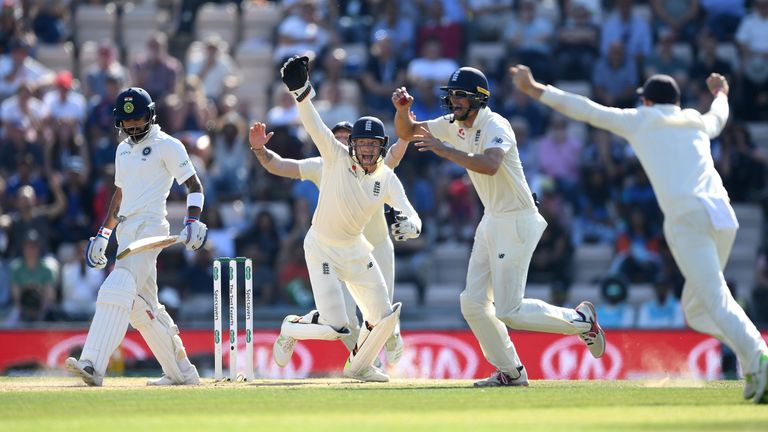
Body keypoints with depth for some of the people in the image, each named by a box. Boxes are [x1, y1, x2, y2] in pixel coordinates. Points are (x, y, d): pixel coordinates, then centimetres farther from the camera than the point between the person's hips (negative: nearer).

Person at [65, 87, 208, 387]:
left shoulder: (166, 145, -2)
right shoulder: (124, 149, 22)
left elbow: (194, 185, -7)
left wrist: (193, 221, -22)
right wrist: (102, 235, 24)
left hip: (149, 226, -9)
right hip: (126, 232, 9)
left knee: (118, 291, -23)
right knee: (141, 305, 9)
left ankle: (93, 365, -34)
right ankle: (181, 371, 16)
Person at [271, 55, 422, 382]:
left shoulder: (387, 180, -9)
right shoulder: (337, 157, -19)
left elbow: (412, 217, -20)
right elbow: (314, 127, -34)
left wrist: (409, 226, -45)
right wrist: (301, 91, -51)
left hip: (355, 249, 5)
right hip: (321, 247, -5)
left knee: (383, 316, 6)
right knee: (336, 327, -13)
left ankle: (359, 365, 34)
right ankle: (291, 328, 20)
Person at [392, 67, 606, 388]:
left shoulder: (495, 126, -20)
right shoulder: (455, 125, 6)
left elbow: (489, 165, -39)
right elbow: (406, 132, 11)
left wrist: (445, 150, -39)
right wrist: (402, 108, -9)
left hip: (517, 222, -9)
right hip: (491, 222, 9)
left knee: (508, 311, -9)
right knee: (473, 303, 4)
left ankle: (580, 320, 11)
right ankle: (510, 371, 14)